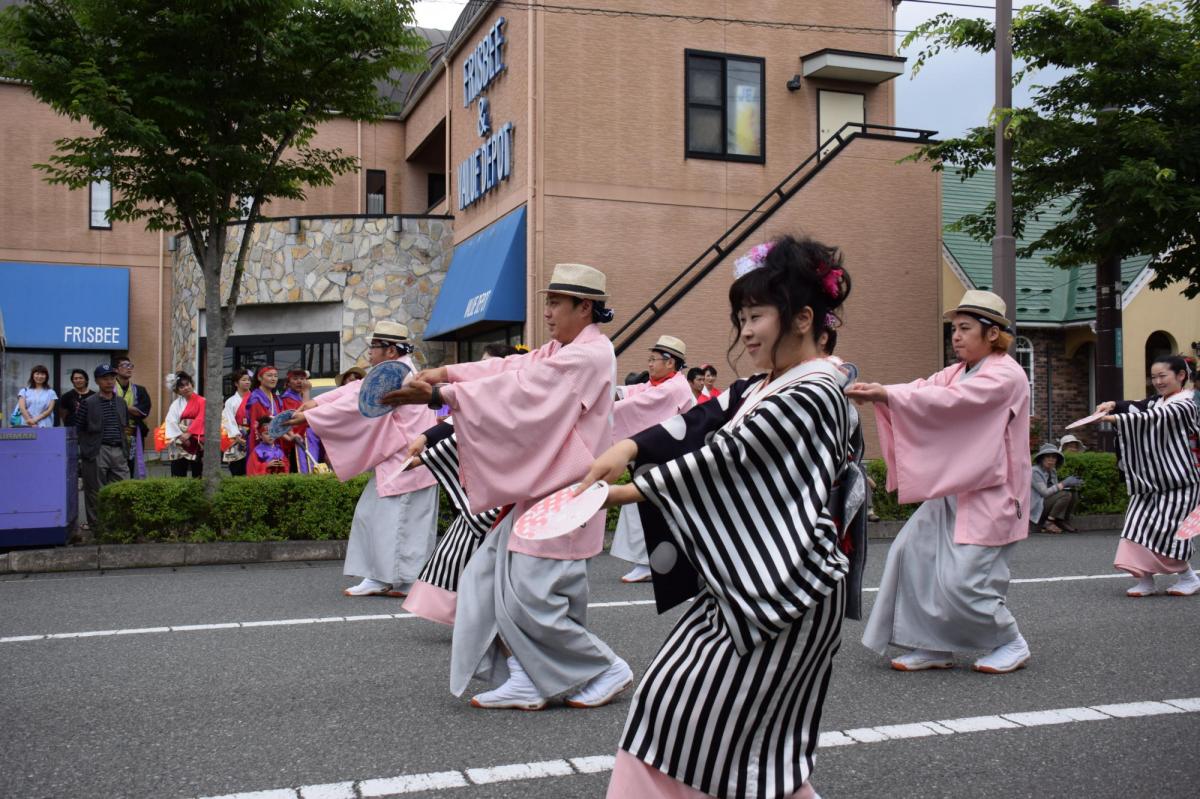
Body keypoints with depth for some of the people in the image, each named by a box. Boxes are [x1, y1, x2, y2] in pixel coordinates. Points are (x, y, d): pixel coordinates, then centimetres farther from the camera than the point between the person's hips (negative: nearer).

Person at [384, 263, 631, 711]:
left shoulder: (590, 355, -15)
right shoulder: (560, 351, 16)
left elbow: (517, 390, -22)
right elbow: (509, 368, 3)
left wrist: (439, 396, -23)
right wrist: (445, 373, -12)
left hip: (562, 497, -10)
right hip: (539, 490, 10)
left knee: (530, 598, -7)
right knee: (489, 579, 7)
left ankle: (607, 671, 11)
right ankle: (526, 680, 13)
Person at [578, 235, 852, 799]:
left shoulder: (811, 397, -17)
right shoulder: (763, 388, 12)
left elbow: (726, 457, -21)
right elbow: (701, 421, 3)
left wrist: (629, 492, -17)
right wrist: (629, 446, -15)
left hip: (785, 586, -9)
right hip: (743, 578, 9)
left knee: (716, 713, -2)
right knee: (673, 692, 10)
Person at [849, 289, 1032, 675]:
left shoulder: (1005, 375, -13)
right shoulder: (960, 371, 14)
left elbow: (949, 400, -27)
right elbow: (924, 388, -4)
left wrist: (886, 394, -34)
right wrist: (874, 392, -23)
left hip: (989, 494, -9)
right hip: (953, 489, 9)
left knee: (964, 579, -10)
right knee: (913, 553, 0)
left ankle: (1012, 644, 14)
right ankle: (934, 647, 11)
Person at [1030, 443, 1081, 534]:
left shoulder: (1053, 471, 10)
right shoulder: (1035, 471, -16)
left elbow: (1056, 489, 6)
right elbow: (1045, 493, -24)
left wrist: (1071, 484, -10)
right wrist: (1064, 483, -23)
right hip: (1036, 508, -8)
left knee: (1074, 495, -1)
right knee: (1066, 495, -22)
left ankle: (1063, 522, 3)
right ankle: (1048, 523, -17)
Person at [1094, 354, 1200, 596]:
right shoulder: (1156, 403, 15)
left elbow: (1153, 417, -25)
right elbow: (1137, 406, -5)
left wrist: (1114, 418, -37)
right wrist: (1113, 405, -28)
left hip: (1178, 481, -7)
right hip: (1150, 480, 7)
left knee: (1165, 529, -7)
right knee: (1138, 524, -4)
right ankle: (1145, 579, 0)